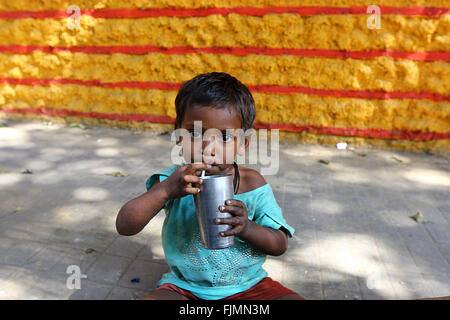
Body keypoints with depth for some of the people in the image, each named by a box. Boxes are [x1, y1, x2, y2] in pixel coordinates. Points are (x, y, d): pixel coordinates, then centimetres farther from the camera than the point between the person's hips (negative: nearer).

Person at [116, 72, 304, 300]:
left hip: (247, 284, 1)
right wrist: (165, 190, -33)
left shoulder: (252, 183, -12)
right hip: (184, 286, 0)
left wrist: (247, 228, -28)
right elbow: (124, 226, -17)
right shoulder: (175, 180, -12)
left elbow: (280, 245, -6)